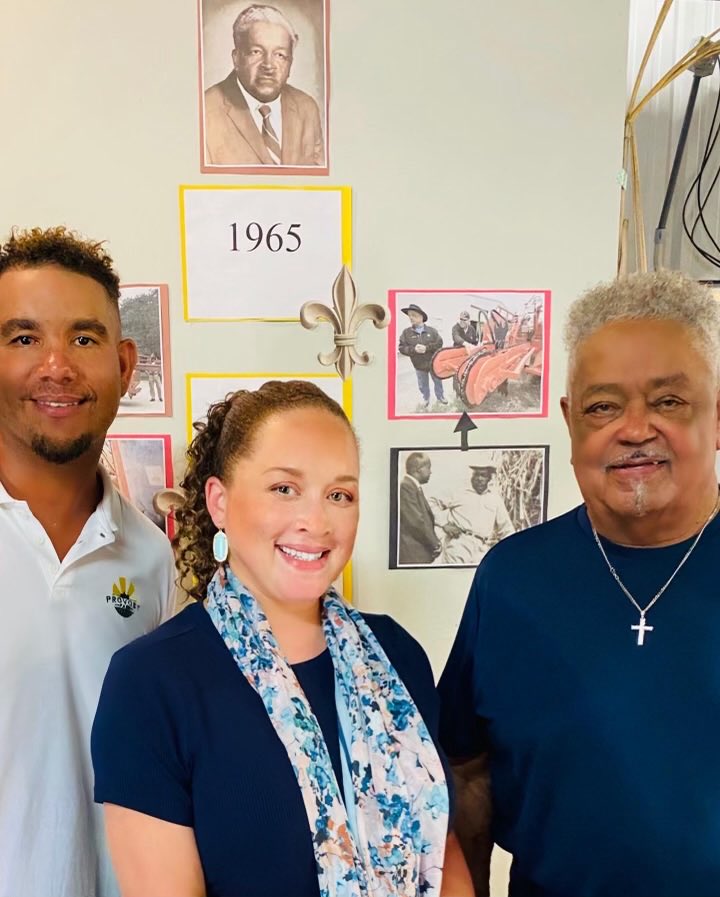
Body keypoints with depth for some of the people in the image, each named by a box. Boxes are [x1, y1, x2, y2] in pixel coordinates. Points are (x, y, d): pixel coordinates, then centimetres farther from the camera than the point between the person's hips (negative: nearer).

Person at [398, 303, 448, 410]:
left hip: (434, 363, 0)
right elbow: (401, 348, -9)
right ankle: (426, 399, 39)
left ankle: (440, 396, 39)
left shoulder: (432, 330, -8)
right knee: (423, 385, 17)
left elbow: (439, 343, -13)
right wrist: (414, 349, -26)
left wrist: (426, 348, -26)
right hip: (419, 365, 1)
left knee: (438, 381, 18)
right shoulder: (406, 332, -8)